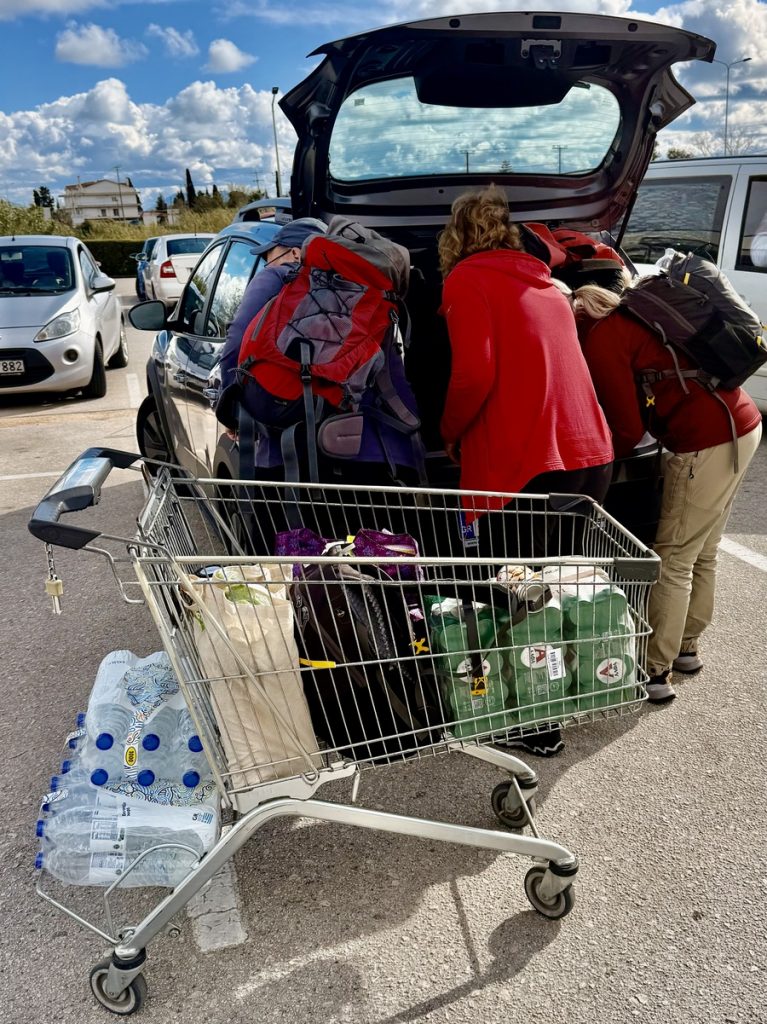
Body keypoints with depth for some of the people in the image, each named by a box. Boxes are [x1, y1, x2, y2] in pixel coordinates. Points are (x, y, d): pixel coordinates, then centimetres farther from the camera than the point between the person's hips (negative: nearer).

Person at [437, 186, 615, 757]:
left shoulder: (466, 280, -1)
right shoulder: (545, 285, 21)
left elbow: (474, 374, -14)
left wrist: (450, 433, 3)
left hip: (523, 467, -8)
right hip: (592, 456, 8)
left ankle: (537, 728, 14)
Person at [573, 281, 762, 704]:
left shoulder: (600, 339, -10)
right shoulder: (632, 316, 17)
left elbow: (627, 429, -8)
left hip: (708, 440, -10)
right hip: (740, 424, 10)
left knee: (674, 559, -2)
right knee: (700, 554, 18)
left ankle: (656, 673, 6)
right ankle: (685, 647, 32)